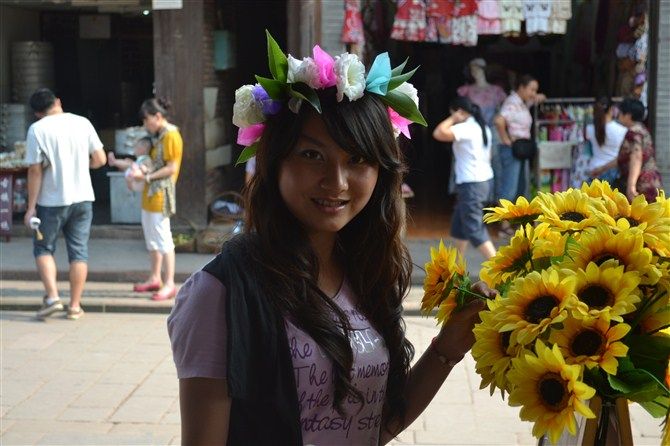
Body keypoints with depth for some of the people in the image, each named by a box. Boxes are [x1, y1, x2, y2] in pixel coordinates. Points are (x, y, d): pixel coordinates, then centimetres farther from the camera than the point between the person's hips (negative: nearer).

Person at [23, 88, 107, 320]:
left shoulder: (37, 129, -9)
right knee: (79, 251, 8)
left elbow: (35, 171, -11)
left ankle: (52, 296, -2)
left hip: (52, 201, -3)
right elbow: (100, 159, 2)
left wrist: (31, 207, -6)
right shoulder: (83, 123, 1)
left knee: (43, 248, 13)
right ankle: (75, 306, 9)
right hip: (82, 198, 3)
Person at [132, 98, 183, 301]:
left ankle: (169, 284, -7)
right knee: (150, 236, 16)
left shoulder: (171, 136, -13)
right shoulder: (157, 135, 16)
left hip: (161, 193, -10)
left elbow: (172, 168, -17)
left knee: (162, 237, -9)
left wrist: (148, 177, -19)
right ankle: (155, 278, 27)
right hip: (150, 193, 10)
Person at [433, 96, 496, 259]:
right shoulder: (482, 128, 13)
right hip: (484, 180, 10)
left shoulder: (465, 128, -16)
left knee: (475, 231, -8)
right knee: (459, 223, 20)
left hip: (471, 185, -10)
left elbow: (439, 133, -28)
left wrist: (452, 119, -11)